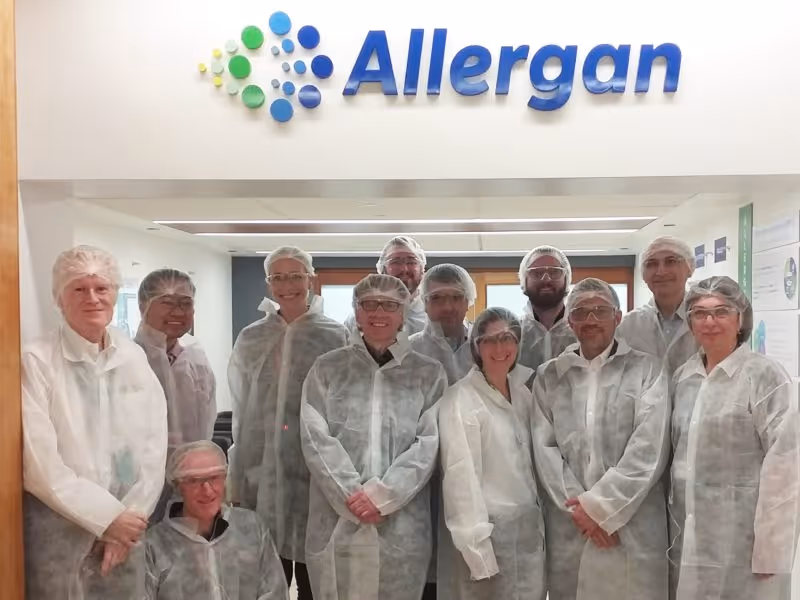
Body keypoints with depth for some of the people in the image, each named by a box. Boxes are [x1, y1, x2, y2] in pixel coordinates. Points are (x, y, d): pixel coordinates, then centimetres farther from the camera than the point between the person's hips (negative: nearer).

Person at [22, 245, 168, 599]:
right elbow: (40, 464, -14)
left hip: (126, 526, 4)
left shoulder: (134, 358, 2)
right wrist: (107, 517, -12)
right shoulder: (37, 361, -10)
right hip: (58, 529, -3)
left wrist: (131, 514, -6)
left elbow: (154, 446, 2)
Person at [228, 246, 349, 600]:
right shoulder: (250, 339, 6)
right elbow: (240, 414, 10)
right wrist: (236, 483, 10)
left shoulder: (335, 337, -1)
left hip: (317, 472, -2)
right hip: (263, 474, 2)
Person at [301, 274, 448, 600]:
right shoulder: (326, 369, 6)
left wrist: (381, 495, -11)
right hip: (337, 521, 0)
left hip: (401, 524, 0)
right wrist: (353, 498, -11)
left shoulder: (429, 373, 6)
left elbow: (429, 444, -2)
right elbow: (315, 439, -1)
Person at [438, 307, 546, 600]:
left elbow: (529, 465, 13)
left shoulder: (522, 393, 7)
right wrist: (478, 551, -18)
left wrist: (539, 523, 9)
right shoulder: (460, 399, -14)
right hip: (488, 530, -6)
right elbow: (461, 477, -17)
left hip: (530, 528, 6)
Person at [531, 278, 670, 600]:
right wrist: (579, 508, -8)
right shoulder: (548, 376, 9)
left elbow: (649, 448, -6)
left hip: (633, 527, -1)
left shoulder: (647, 369, 3)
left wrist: (600, 506, -10)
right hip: (569, 527, 2)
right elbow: (544, 448, 2)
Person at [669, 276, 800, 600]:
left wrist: (770, 546, -15)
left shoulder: (765, 375, -9)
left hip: (744, 534, -5)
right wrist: (673, 517, 9)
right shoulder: (682, 376, 8)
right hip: (688, 531, 5)